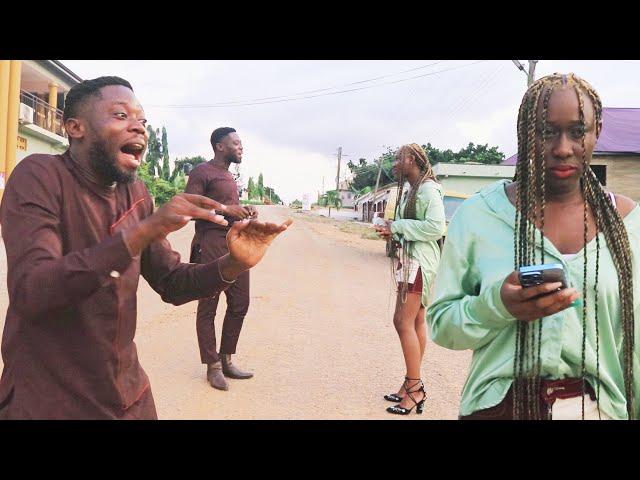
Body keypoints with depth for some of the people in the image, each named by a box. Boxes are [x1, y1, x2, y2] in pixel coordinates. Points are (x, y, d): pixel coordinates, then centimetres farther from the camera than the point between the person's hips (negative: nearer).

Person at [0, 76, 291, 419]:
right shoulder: (38, 176, -16)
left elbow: (171, 284, 4)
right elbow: (29, 292, -28)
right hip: (48, 402, -6)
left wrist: (233, 265, -14)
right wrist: (142, 231, -35)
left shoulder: (135, 193, 2)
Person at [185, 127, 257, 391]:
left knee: (240, 304, 10)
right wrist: (227, 209, -18)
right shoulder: (202, 172, -5)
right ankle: (213, 367, 10)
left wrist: (244, 211, 12)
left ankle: (226, 360, 23)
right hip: (211, 245, -9)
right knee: (208, 308, 0)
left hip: (236, 245, 9)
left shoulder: (229, 176, 23)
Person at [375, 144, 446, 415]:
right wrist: (392, 231, -1)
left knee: (404, 322, -10)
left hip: (420, 260, -9)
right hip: (410, 258, 9)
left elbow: (436, 227, -21)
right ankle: (412, 384, 21)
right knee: (415, 322, 12)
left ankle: (415, 388, -1)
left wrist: (398, 226, -16)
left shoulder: (428, 189, -12)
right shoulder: (410, 189, 16)